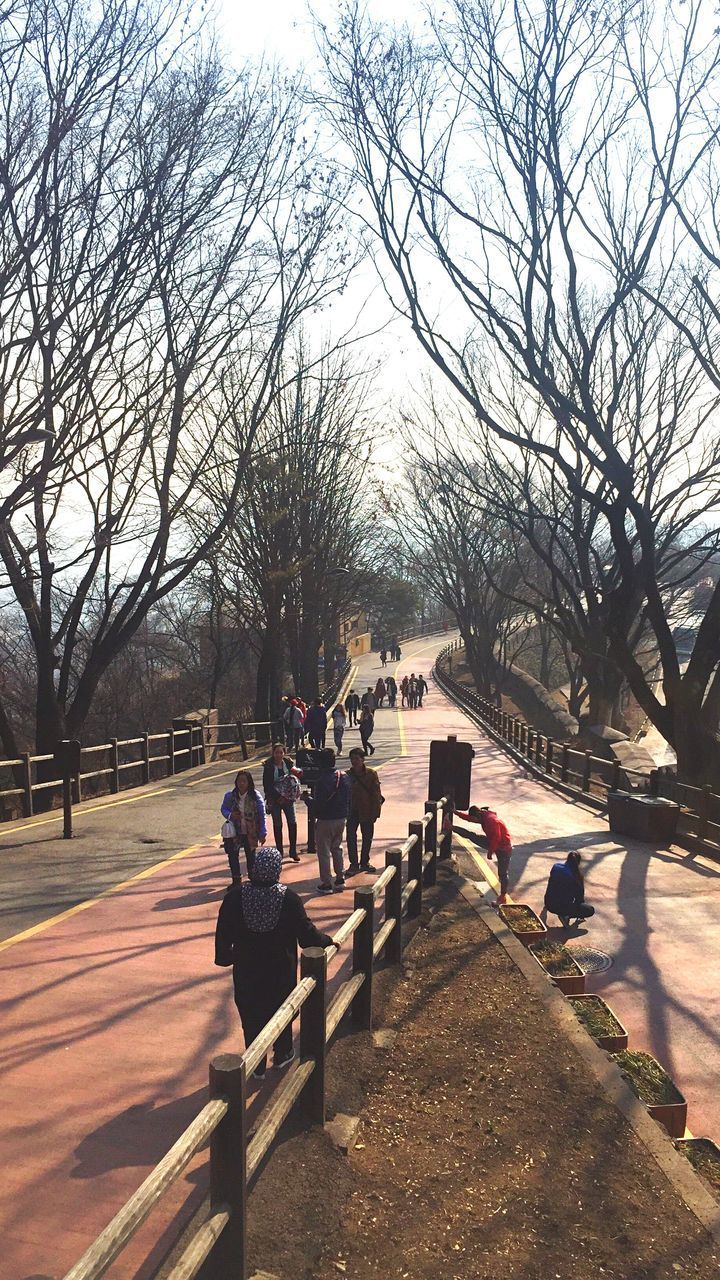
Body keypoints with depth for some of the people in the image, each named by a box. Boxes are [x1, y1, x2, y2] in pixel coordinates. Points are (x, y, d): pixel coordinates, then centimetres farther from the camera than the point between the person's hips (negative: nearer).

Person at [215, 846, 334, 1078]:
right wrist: (328, 941, 5)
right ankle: (282, 1055, 39)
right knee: (280, 1011, 23)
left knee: (252, 1017, 16)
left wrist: (225, 957, 11)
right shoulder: (289, 899, -19)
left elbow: (223, 935, -7)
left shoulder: (235, 897, -17)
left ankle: (257, 1067, 27)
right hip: (280, 972, 0)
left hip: (246, 971, 0)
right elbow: (307, 935, -14)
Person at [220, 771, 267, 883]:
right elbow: (223, 808, 7)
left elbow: (262, 816, -9)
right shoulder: (230, 796, -9)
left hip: (251, 833, -1)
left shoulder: (255, 797, -14)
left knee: (250, 855, 14)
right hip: (235, 832, 1)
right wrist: (229, 815, -16)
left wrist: (263, 833, -9)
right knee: (232, 855, -2)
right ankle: (236, 880, 14)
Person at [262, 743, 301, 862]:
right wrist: (278, 797, -12)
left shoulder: (288, 763, 2)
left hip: (288, 798, 2)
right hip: (274, 799, -2)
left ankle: (293, 850, 6)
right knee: (277, 825, 4)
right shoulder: (268, 766, -7)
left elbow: (294, 778, 8)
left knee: (292, 823, -4)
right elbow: (266, 785, -8)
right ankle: (279, 852, 13)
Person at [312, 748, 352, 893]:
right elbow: (349, 799, 8)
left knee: (324, 852, 4)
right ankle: (340, 879, 25)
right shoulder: (344, 777, 1)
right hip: (341, 818, 7)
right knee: (337, 848, 22)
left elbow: (318, 804, -22)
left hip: (325, 820, -7)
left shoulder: (323, 780, -22)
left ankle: (326, 884, 9)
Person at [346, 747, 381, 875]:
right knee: (351, 838, -1)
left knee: (367, 838, 13)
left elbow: (376, 795, -7)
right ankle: (353, 864, 9)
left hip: (367, 812, 0)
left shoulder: (372, 774, -8)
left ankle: (364, 862, 29)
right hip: (351, 812, 0)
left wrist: (375, 813, -10)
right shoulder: (347, 775, -4)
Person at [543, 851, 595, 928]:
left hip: (549, 904, 7)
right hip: (562, 907, -7)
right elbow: (579, 894, 0)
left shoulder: (555, 866, 1)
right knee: (591, 910, 8)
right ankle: (566, 916, -6)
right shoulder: (576, 875, -12)